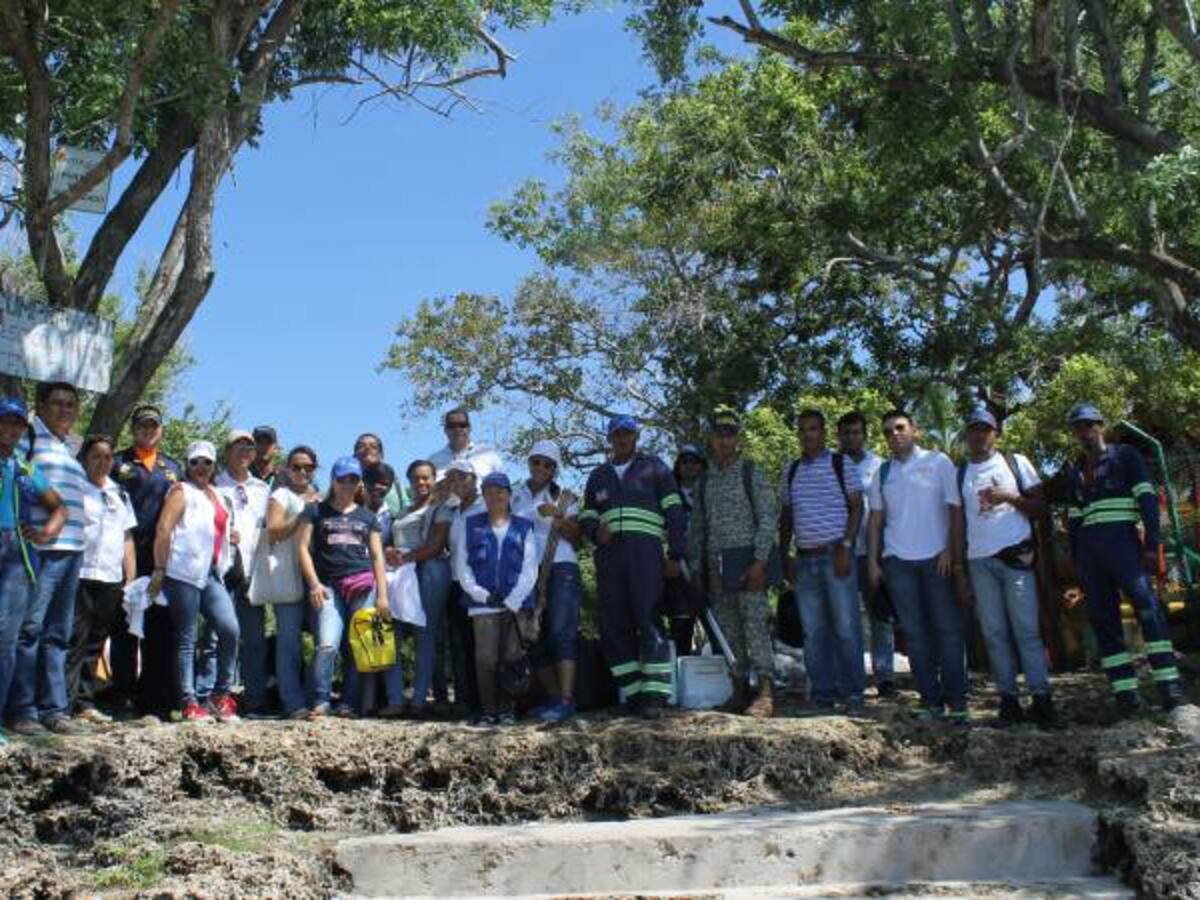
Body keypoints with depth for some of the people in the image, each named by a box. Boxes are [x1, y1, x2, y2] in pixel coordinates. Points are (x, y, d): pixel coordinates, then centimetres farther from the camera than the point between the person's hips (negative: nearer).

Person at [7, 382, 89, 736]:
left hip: (72, 550, 8)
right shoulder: (31, 436, 0)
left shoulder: (69, 449, 22)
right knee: (30, 627, -9)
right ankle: (22, 710, -5)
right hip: (41, 546, -7)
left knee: (58, 633, 8)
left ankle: (54, 709, 10)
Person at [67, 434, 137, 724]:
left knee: (95, 644, 8)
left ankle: (85, 702, 12)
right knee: (74, 641, -8)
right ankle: (65, 700, -4)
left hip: (112, 580, 5)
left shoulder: (119, 494, 19)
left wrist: (131, 579, 14)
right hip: (81, 576, -5)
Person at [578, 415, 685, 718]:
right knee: (613, 625, -2)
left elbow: (673, 511, 7)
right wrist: (595, 531, 1)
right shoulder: (598, 476, 23)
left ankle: (654, 693, -14)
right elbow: (587, 515, 26)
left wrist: (676, 554, -2)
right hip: (609, 554, 4)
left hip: (645, 550, -4)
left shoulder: (654, 468, 12)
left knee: (648, 619, -14)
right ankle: (632, 692, 2)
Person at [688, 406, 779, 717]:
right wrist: (696, 569, 10)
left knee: (755, 624, -12)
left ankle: (765, 692, -13)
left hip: (746, 559, -5)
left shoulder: (752, 473, 2)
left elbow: (769, 518, -5)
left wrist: (760, 561, -14)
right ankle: (739, 690, 12)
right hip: (715, 565, 5)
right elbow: (696, 528, 16)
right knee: (728, 630, 6)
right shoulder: (704, 481, 15)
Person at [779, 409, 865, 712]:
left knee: (846, 626, -5)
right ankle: (822, 691, 12)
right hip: (804, 559, 4)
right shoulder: (792, 470, 15)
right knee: (813, 630, 5)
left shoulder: (842, 464, 3)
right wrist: (785, 555, 10)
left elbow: (856, 507, -1)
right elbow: (786, 515, 18)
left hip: (835, 554, -4)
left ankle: (852, 691, 4)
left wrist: (845, 546, -11)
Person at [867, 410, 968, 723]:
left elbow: (955, 509, -1)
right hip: (897, 559, 3)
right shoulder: (883, 473, 13)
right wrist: (873, 561, 6)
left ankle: (957, 701, 2)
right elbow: (876, 519, 13)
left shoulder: (938, 462, 3)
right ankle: (931, 699, 10)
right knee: (914, 632, 4)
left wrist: (950, 550, -10)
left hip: (937, 557, -3)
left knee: (949, 629, -3)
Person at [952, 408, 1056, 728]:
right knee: (994, 633, 1)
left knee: (1026, 629, -7)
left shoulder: (1016, 462, 9)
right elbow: (958, 522, 12)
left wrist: (1010, 497, -12)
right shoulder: (959, 473, 14)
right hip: (979, 561, 2)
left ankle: (1041, 699, -4)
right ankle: (1009, 700, 5)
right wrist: (958, 569, 6)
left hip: (1016, 555, -2)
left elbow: (1040, 506, 6)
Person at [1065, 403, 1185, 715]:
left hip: (1121, 539, -5)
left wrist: (1152, 543, -13)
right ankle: (1125, 693, -3)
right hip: (1088, 548, 5)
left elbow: (1147, 499, -2)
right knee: (1102, 619, -2)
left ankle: (1169, 686, -20)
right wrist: (1076, 561, 14)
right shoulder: (1074, 471, 21)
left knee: (1147, 605, -18)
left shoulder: (1125, 455, 8)